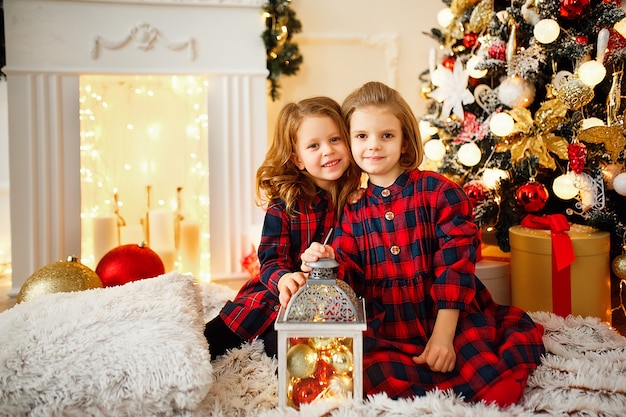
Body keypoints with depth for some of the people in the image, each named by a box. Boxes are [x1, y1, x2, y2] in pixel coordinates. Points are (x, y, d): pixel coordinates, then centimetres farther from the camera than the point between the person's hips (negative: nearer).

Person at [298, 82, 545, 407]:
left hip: (448, 319, -4)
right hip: (386, 334, 5)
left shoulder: (438, 191, -1)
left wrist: (444, 334, -14)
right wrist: (330, 263, -18)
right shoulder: (352, 208, 10)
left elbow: (456, 262, -7)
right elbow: (350, 273, 7)